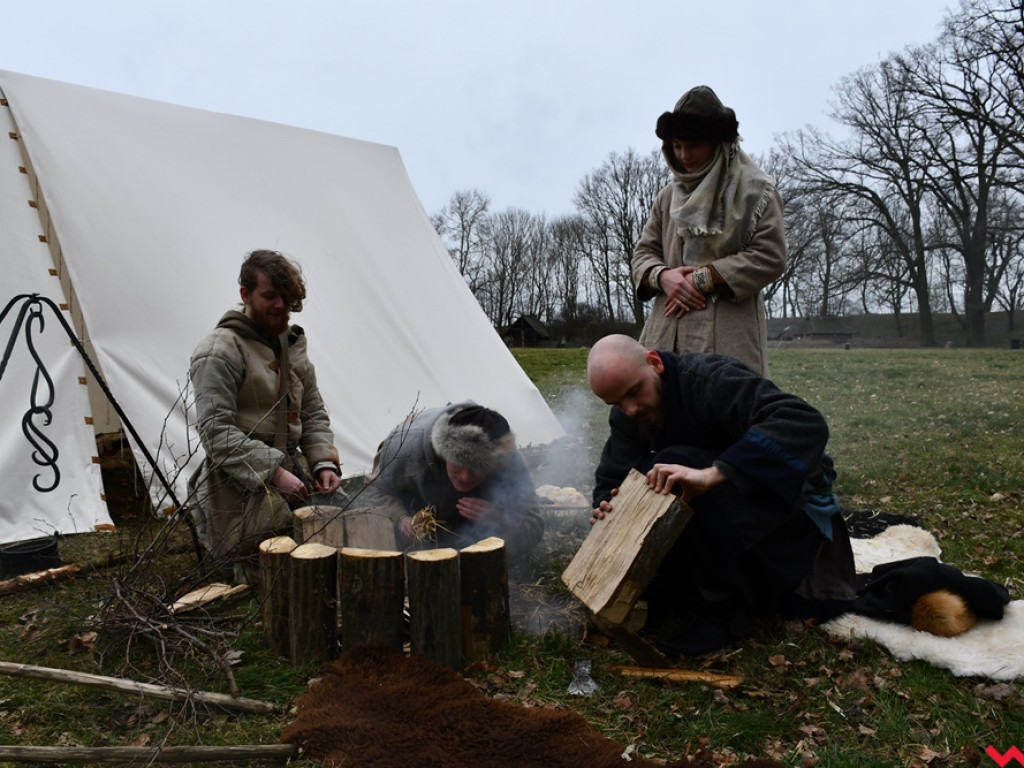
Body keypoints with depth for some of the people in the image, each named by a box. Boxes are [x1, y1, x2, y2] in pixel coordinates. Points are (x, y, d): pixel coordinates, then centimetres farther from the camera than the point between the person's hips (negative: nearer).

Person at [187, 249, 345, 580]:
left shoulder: (292, 344, 17)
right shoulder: (220, 351, -7)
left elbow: (314, 413, 19)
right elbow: (216, 431, -15)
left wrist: (324, 462, 3)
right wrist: (272, 471, -20)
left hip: (293, 470, 7)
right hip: (243, 487, -7)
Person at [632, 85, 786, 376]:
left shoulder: (756, 190, 4)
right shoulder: (669, 195, 19)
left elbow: (770, 256, -5)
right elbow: (643, 252, 18)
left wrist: (704, 278, -10)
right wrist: (661, 276, -6)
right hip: (667, 335, 4)